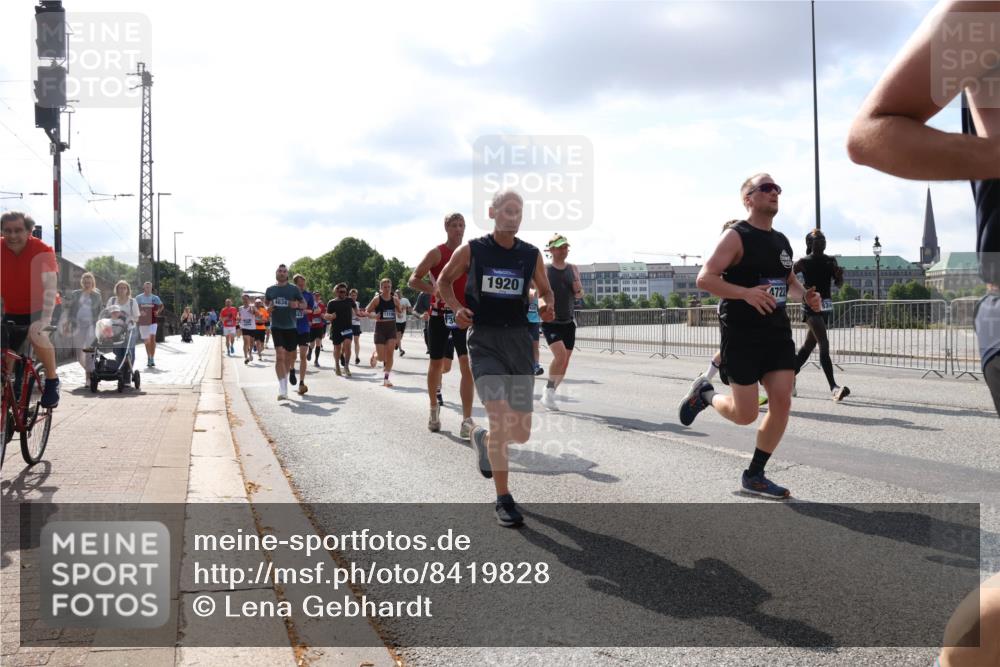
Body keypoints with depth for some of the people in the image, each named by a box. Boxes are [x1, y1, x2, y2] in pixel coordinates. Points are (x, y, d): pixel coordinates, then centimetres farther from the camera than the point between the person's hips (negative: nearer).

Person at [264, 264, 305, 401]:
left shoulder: (294, 289, 1)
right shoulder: (270, 290, 6)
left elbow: (304, 303, 8)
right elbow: (265, 302, 23)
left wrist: (297, 305, -14)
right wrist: (268, 308, 1)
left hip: (291, 326, 1)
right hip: (276, 326, -1)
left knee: (289, 357, 11)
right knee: (279, 356, -14)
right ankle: (283, 390, -18)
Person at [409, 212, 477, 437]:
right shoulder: (437, 252, -4)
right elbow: (413, 280, -7)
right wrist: (435, 290, -22)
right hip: (440, 314, -2)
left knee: (468, 365, -9)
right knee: (436, 364, 9)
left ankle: (467, 420, -11)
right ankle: (434, 410, 30)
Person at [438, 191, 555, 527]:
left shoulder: (531, 255, 5)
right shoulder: (471, 251, -1)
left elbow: (545, 290, 18)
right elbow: (443, 280, 13)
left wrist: (546, 305, -5)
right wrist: (457, 307, -5)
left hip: (519, 340, 3)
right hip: (484, 341, -3)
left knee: (521, 433, 5)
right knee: (500, 420, -18)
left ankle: (483, 439, 41)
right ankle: (504, 500, -3)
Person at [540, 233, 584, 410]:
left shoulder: (573, 270, 7)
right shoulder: (544, 270, -5)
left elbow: (580, 295, 13)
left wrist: (579, 290, -9)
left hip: (568, 323, 5)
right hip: (550, 322, -5)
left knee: (565, 363, 7)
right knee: (560, 355, -23)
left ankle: (549, 395, 25)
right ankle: (548, 392, -6)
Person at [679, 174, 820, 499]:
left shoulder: (782, 241, 14)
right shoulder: (736, 237, -10)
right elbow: (704, 279, -18)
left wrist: (805, 295, 6)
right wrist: (746, 292, -31)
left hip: (777, 332, 7)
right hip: (741, 334, -7)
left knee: (782, 403, -2)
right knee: (745, 414, -5)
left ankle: (754, 476, 12)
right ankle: (705, 394, 27)